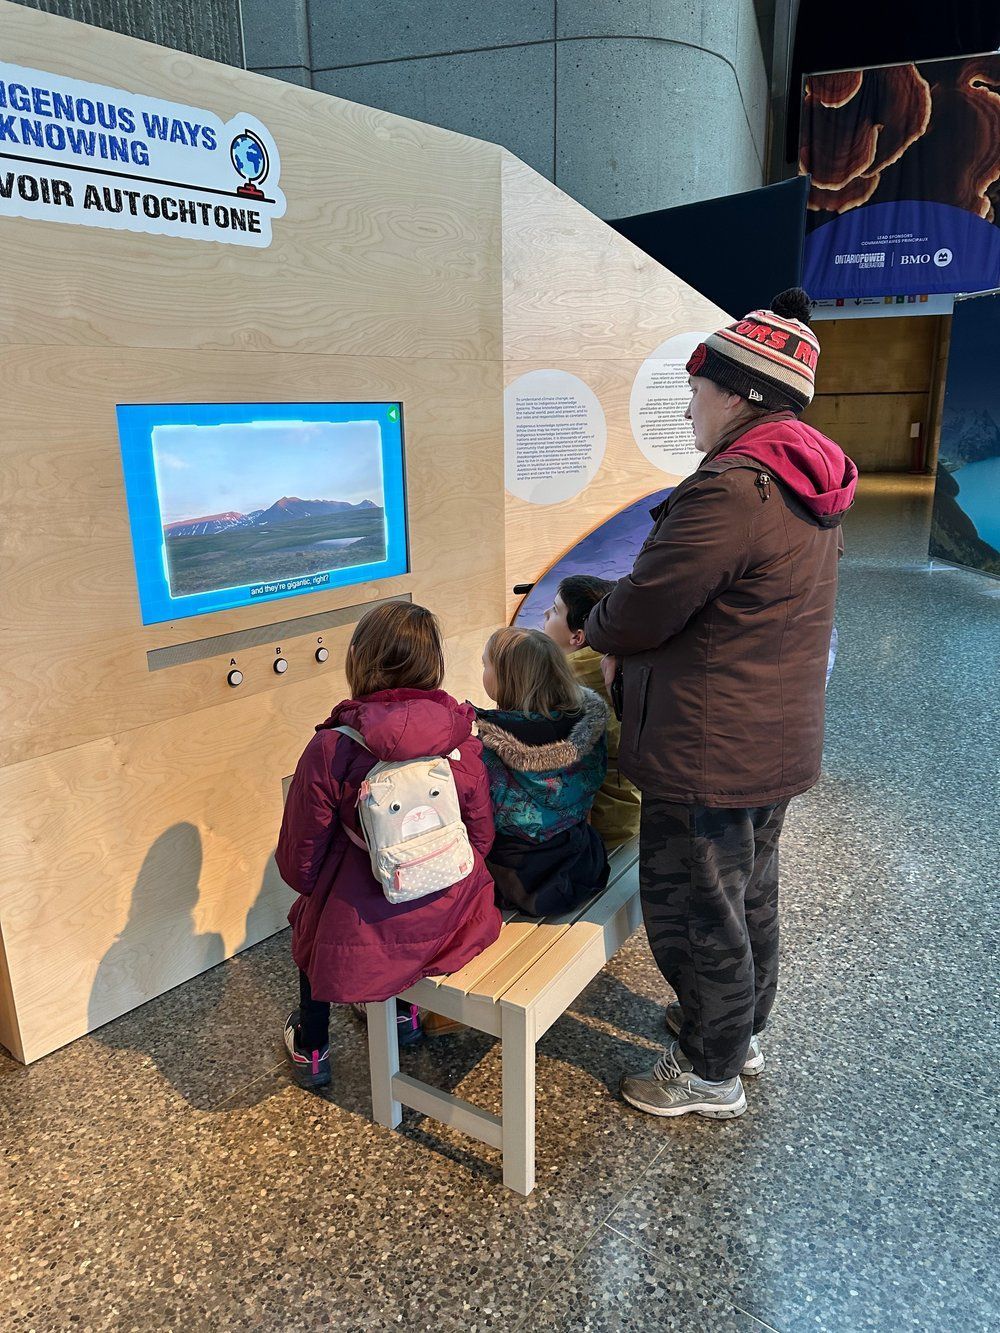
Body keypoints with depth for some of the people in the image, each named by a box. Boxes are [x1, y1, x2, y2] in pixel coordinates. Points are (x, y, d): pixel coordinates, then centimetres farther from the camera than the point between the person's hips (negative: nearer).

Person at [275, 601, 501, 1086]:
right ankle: (407, 1009, 54)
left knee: (308, 914, 31)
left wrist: (309, 884, 15)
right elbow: (482, 837, 2)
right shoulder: (463, 739, -9)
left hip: (364, 939, -3)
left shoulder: (331, 750, -19)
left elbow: (299, 862, -9)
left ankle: (311, 1049, 45)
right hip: (454, 923, 4)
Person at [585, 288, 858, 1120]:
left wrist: (595, 632, 2)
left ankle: (709, 1074, 29)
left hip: (708, 755, -10)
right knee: (750, 893, 25)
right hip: (775, 745, 10)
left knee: (692, 913, 9)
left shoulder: (730, 492, -26)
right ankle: (743, 1030, 46)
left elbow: (642, 611, -21)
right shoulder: (812, 491, 7)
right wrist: (632, 650, 9)